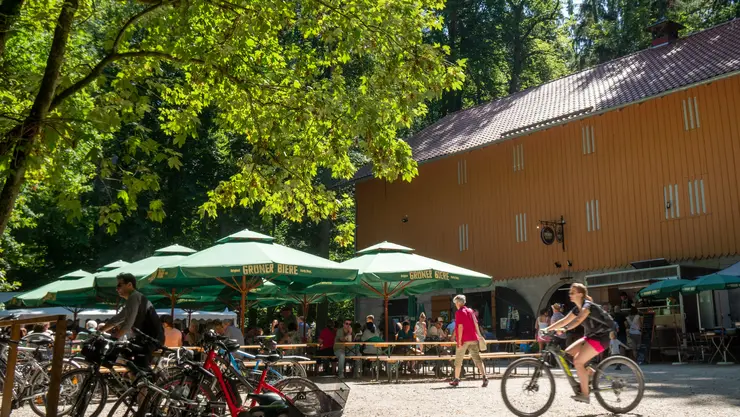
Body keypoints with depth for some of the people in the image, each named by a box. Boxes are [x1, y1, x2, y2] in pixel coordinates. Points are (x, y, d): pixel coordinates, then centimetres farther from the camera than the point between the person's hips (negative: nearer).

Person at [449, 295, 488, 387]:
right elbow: (476, 324, 12)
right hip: (473, 339, 5)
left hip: (464, 340, -5)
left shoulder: (459, 312, -8)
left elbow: (460, 327, -14)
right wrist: (479, 336, 17)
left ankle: (456, 380, 16)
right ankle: (484, 377, -16)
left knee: (458, 361, 9)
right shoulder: (470, 311, 12)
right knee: (477, 359, -1)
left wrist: (459, 340, -14)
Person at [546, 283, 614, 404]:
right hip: (590, 336, 9)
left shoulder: (587, 306, -19)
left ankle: (584, 394, -10)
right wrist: (548, 329, 1)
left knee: (578, 361, -17)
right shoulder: (577, 308, 8)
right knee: (568, 353, 0)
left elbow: (578, 320, -37)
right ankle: (590, 372, 12)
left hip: (601, 337, -9)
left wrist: (564, 329, -50)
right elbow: (564, 320, 9)